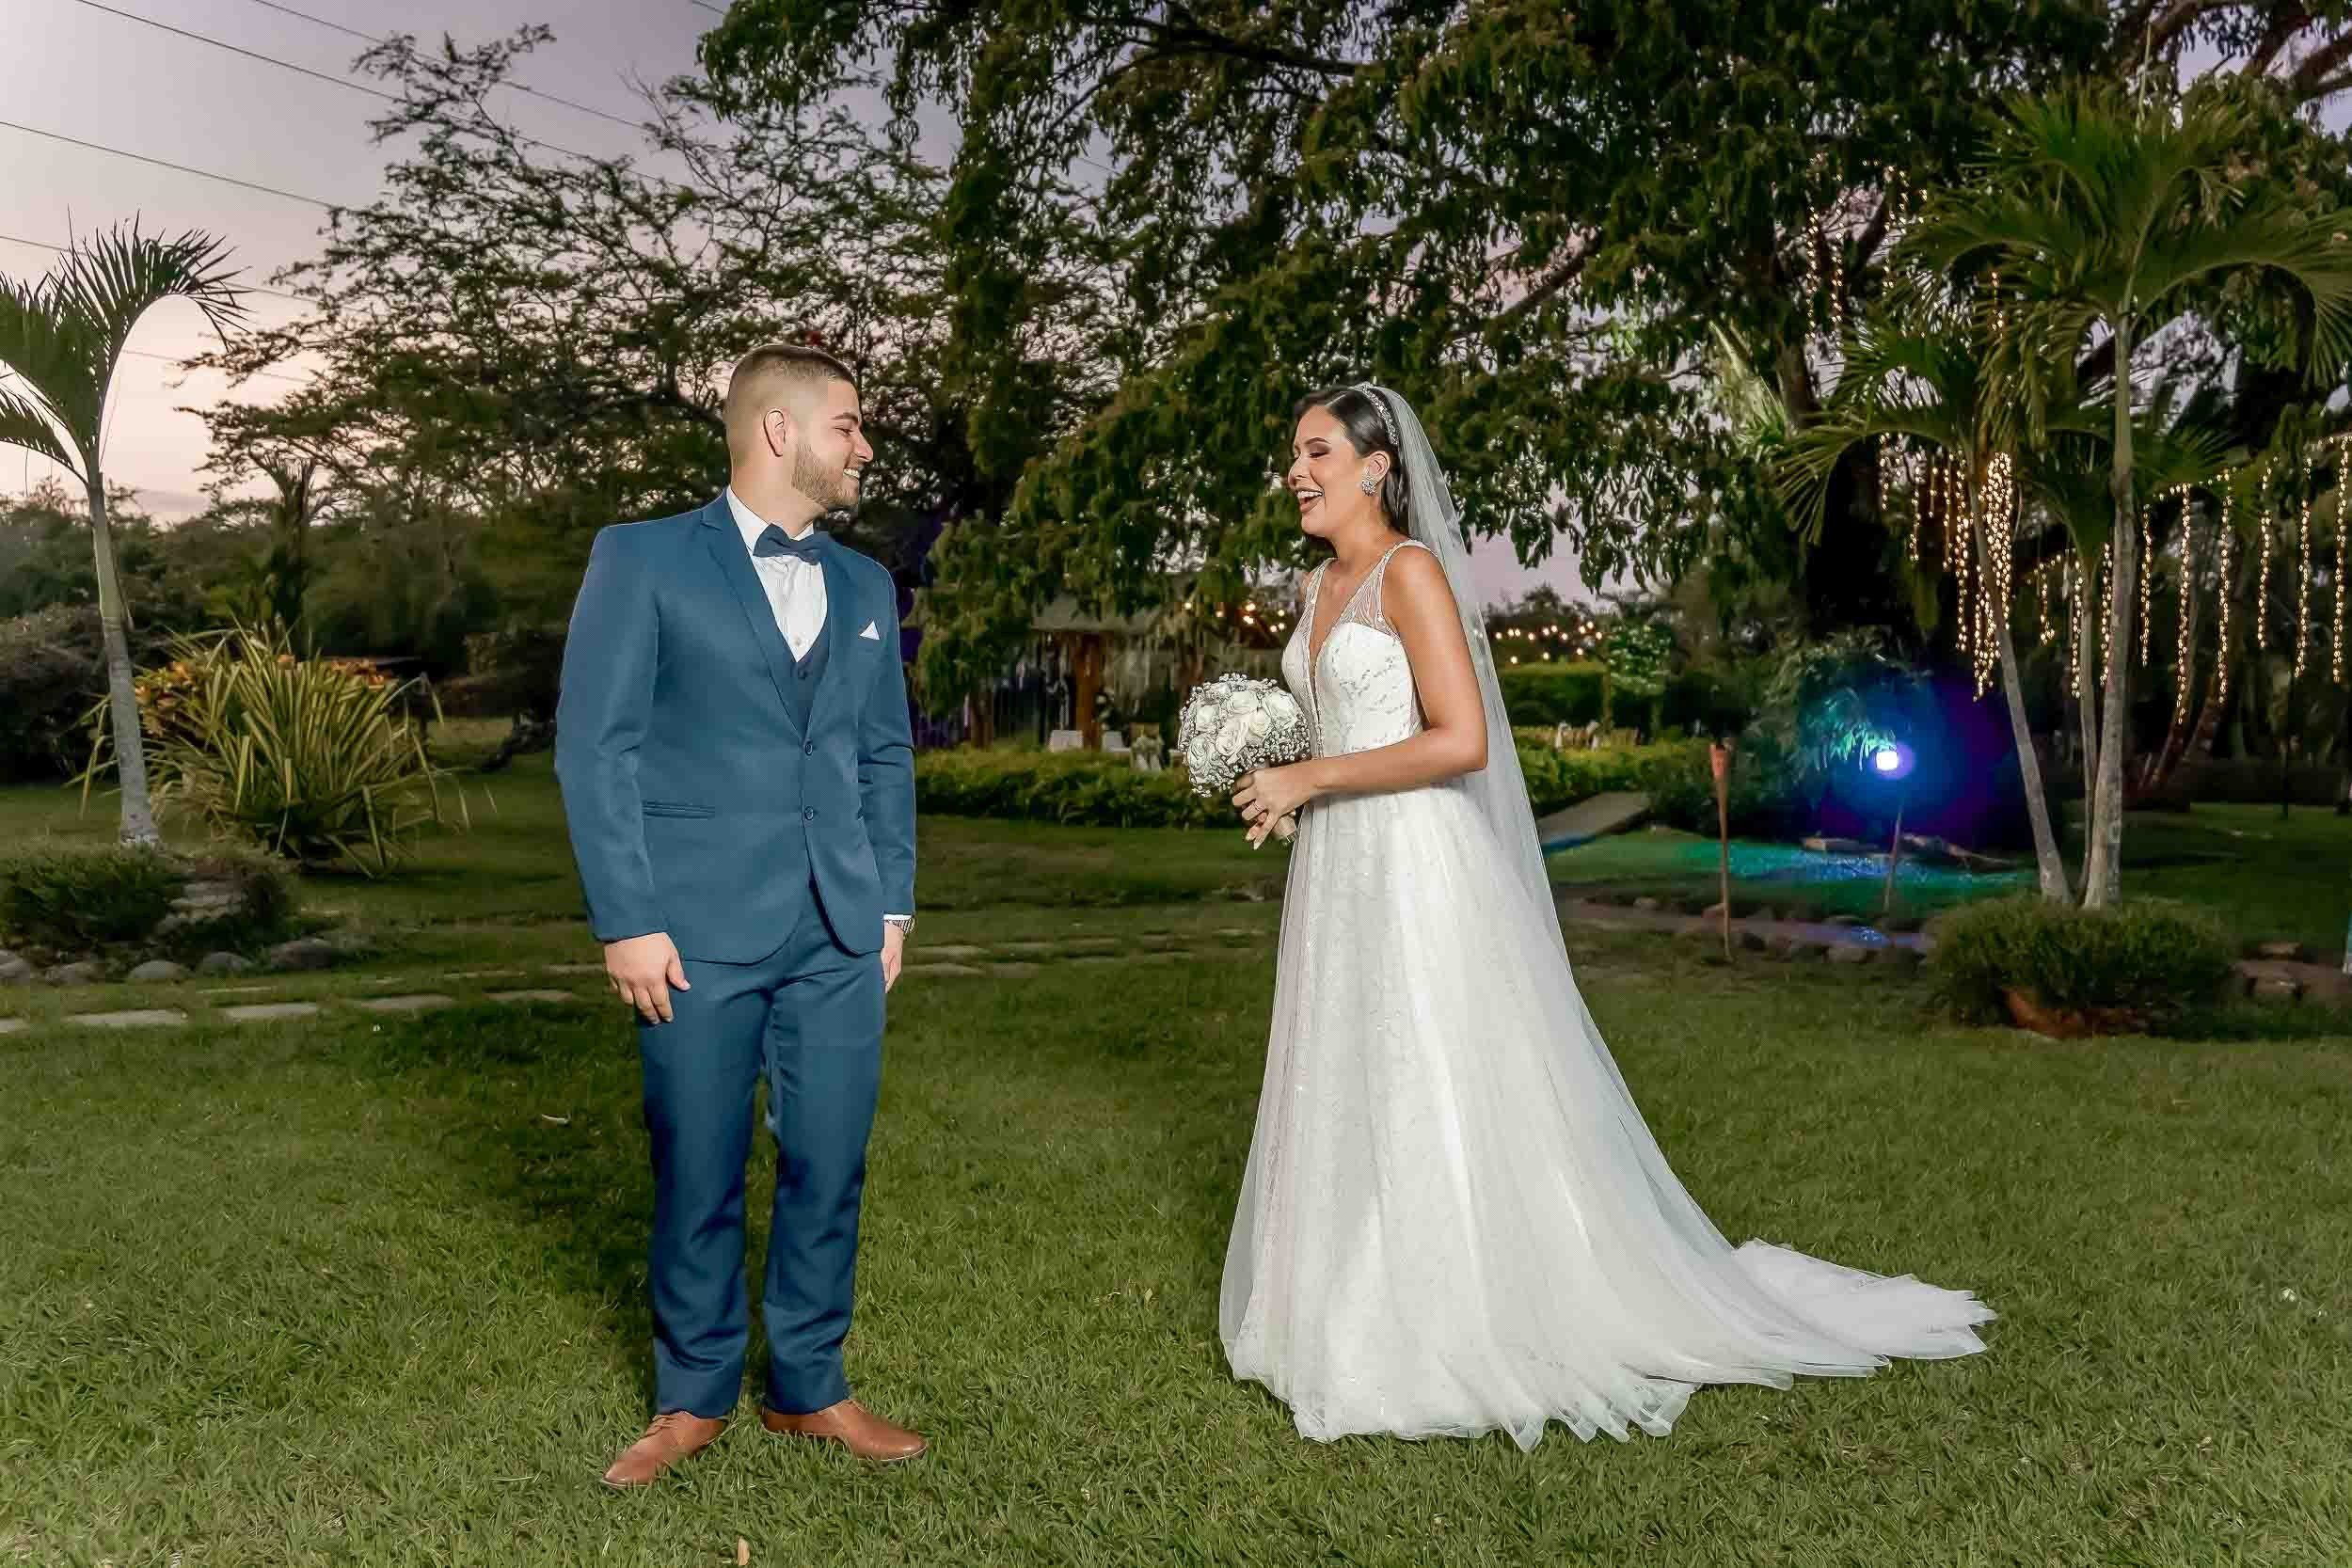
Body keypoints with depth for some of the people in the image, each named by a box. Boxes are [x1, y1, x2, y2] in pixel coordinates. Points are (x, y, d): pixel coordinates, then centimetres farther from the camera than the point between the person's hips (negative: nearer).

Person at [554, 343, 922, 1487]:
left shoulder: (865, 586, 14)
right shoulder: (642, 560, -1)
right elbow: (594, 747, -5)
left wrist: (895, 905, 10)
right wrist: (627, 922, -10)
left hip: (841, 937, 4)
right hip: (699, 934, -4)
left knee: (829, 1170, 9)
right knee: (698, 1178, 8)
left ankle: (807, 1386, 27)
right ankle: (693, 1396, 27)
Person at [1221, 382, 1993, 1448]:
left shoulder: (1412, 571, -12)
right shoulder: (1320, 585, 14)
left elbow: (1460, 742, -21)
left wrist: (1308, 783, -16)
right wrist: (1278, 788, 6)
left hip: (1419, 866, -9)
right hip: (1341, 875, 9)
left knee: (1437, 1102, -1)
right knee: (1350, 1102, 13)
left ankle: (1478, 1341, 14)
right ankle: (1378, 1324, 27)